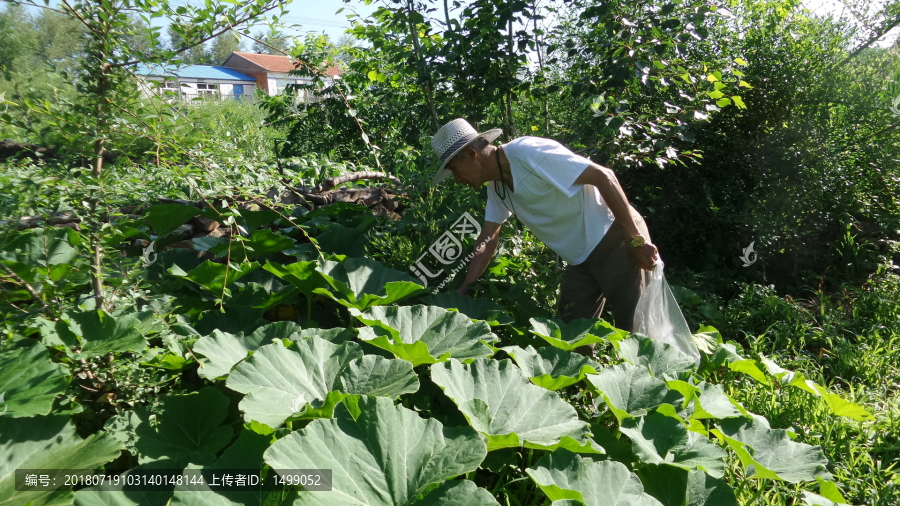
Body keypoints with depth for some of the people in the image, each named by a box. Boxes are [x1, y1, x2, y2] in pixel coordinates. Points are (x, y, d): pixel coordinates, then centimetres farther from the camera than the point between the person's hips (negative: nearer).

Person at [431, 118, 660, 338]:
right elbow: (486, 243, 10)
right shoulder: (495, 186, 5)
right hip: (581, 259, 8)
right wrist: (460, 295, 4)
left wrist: (636, 240, -21)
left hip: (614, 239, -8)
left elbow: (603, 176, -23)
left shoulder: (527, 153, -22)